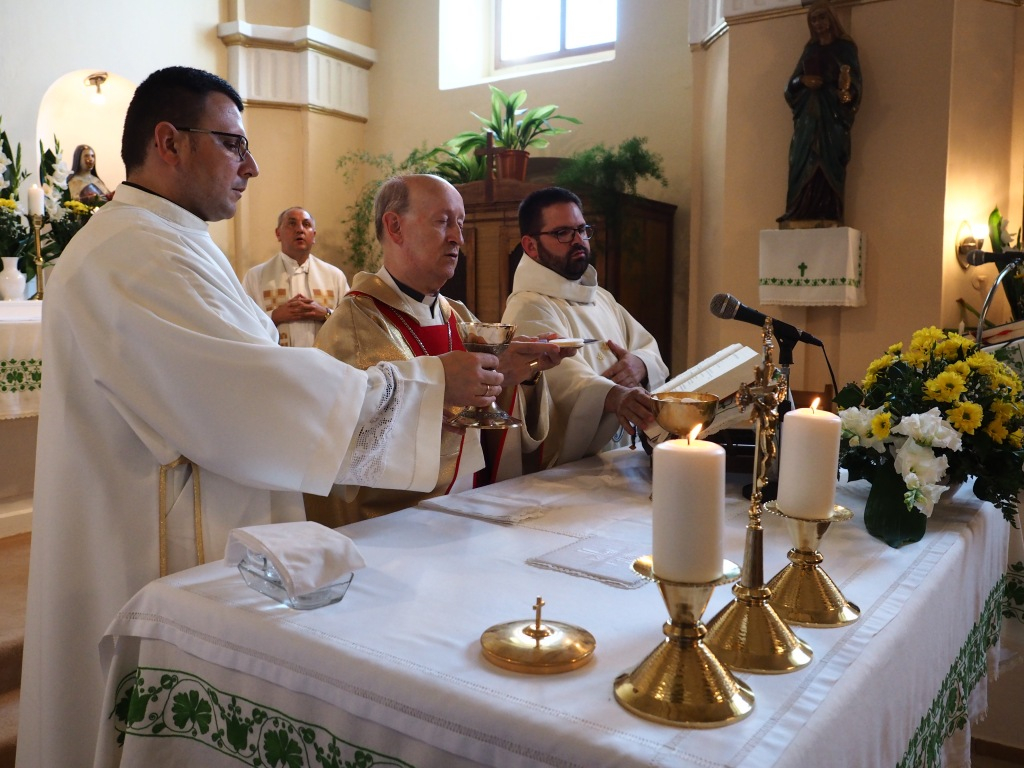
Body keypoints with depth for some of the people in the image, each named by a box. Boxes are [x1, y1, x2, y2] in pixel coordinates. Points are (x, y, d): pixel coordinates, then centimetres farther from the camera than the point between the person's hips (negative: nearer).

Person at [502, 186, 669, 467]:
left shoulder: (601, 297, 19)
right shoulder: (529, 309, -12)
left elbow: (650, 349, 19)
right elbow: (565, 377, -29)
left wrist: (640, 364, -6)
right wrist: (616, 397, -49)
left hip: (623, 456, 9)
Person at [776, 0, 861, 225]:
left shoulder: (845, 47, 4)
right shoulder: (810, 49, 19)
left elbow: (854, 81, -6)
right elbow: (792, 83, 15)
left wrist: (845, 88, -29)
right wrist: (802, 81, -8)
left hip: (832, 114, -4)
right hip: (808, 114, 5)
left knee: (829, 162, -12)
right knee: (803, 163, -4)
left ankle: (827, 217, -15)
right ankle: (802, 216, -5)